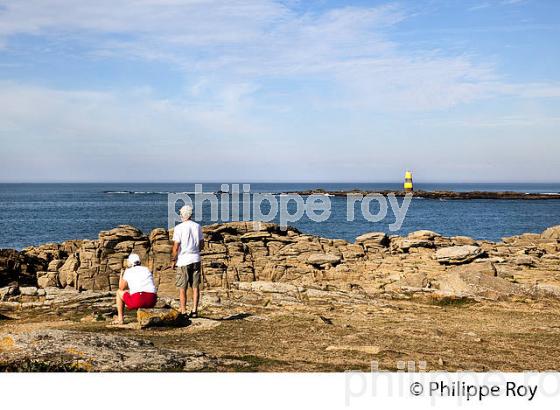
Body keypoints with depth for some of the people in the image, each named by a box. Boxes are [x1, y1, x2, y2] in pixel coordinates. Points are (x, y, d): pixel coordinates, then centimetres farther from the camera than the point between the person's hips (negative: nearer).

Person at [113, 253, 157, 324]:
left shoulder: (128, 271, 12)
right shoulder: (147, 270, 23)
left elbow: (121, 288, 19)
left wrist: (121, 276, 36)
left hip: (137, 301, -4)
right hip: (152, 301, 4)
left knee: (119, 292, 23)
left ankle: (120, 318, 25)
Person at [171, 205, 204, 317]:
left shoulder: (179, 228, -9)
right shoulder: (198, 227, 6)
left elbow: (176, 247, -11)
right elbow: (202, 245, 11)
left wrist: (173, 260, -1)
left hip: (183, 260, -4)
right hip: (196, 259, 4)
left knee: (182, 288, 3)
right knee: (195, 287, 7)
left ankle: (183, 312, 4)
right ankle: (194, 311, 6)